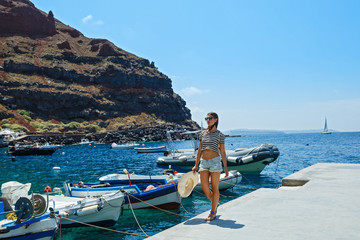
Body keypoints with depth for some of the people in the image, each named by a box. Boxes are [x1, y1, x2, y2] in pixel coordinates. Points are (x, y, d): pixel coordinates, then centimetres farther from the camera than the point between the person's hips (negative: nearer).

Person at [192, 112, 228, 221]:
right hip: (203, 162, 4)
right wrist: (196, 165, 12)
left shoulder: (219, 135, 0)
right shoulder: (203, 134, 11)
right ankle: (215, 203, 30)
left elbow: (222, 152, 0)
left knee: (214, 188, 2)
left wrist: (225, 168, -1)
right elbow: (199, 150, 14)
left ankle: (213, 212, 13)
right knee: (205, 188, 1)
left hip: (215, 161, -4)